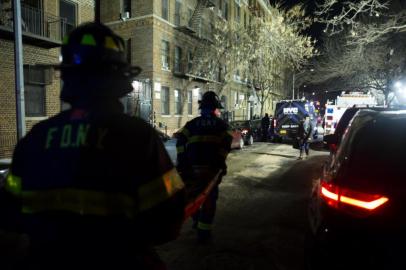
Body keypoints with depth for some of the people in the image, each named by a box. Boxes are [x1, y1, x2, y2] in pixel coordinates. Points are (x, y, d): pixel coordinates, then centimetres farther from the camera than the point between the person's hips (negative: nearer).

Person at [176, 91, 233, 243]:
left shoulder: (192, 123, 14)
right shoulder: (221, 124, 10)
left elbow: (181, 140, 1)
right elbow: (226, 142, -6)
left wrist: (182, 161, 2)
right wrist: (220, 161, -4)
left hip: (193, 166, 2)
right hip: (212, 167, -2)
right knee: (209, 197, 8)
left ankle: (197, 220, 38)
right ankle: (204, 232, 10)